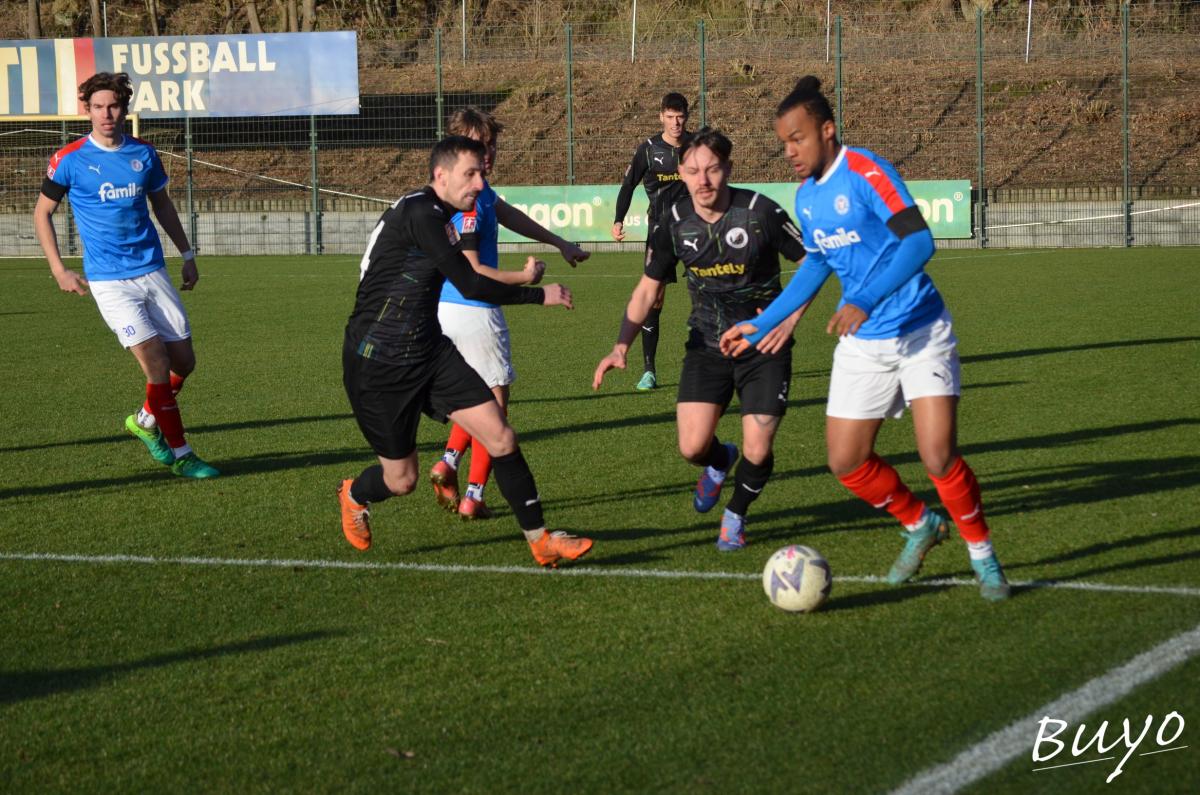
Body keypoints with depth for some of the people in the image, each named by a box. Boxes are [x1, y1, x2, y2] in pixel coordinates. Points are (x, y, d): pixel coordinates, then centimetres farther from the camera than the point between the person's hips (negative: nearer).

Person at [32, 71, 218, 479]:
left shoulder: (143, 154, 4)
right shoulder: (70, 160, -7)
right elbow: (42, 212, 4)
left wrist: (187, 253, 17)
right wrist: (59, 269, -3)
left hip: (153, 271, 4)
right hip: (108, 281, -4)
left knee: (183, 361, 5)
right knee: (156, 362, -13)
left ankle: (146, 419, 32)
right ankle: (180, 454, -3)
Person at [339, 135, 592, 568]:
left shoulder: (436, 215, 10)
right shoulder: (420, 214, -21)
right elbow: (471, 286, -22)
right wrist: (539, 294, -13)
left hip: (428, 353, 9)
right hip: (377, 365, -9)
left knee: (501, 437, -6)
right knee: (402, 479, 4)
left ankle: (540, 541, 0)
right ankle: (353, 496, 40)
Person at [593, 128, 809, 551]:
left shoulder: (761, 211, -16)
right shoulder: (675, 222, -6)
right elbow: (648, 288, 4)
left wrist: (790, 318, -13)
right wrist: (622, 345, -9)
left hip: (763, 344, -2)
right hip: (707, 343, 2)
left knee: (757, 452, -11)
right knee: (693, 447, -11)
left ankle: (735, 517, 22)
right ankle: (718, 462, 29)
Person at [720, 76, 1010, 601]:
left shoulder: (865, 173, -17)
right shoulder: (805, 196, 7)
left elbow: (919, 242, -27)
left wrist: (864, 302, -35)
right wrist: (760, 326, 20)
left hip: (920, 334, -7)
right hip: (862, 345, 7)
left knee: (938, 456, -16)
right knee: (846, 462, 2)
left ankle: (982, 555, 7)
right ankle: (919, 526, 27)